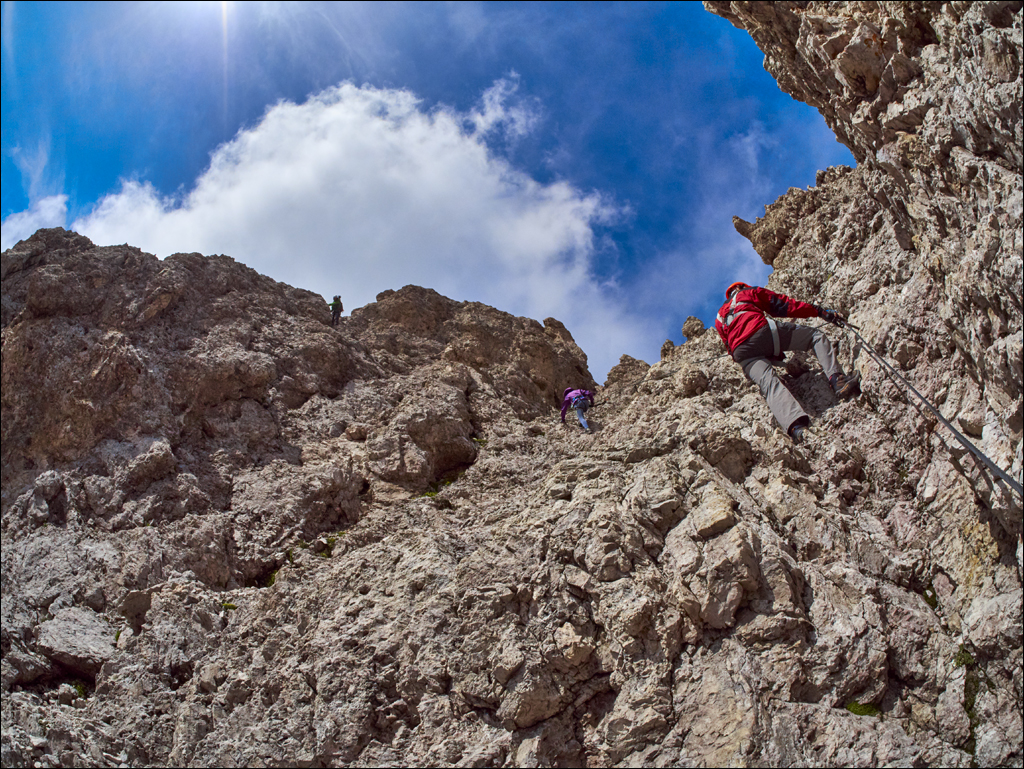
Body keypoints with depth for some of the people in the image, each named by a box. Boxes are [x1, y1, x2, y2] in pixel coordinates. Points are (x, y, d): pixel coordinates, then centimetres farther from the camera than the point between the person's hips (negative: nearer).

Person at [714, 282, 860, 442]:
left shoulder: (719, 318, 40)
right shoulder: (748, 293, 29)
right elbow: (783, 305, 19)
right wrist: (819, 311, 20)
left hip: (741, 353, 3)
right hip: (762, 331, -3)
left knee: (768, 383, -19)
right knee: (816, 336, 13)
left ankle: (796, 427, -48)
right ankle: (836, 379, -13)